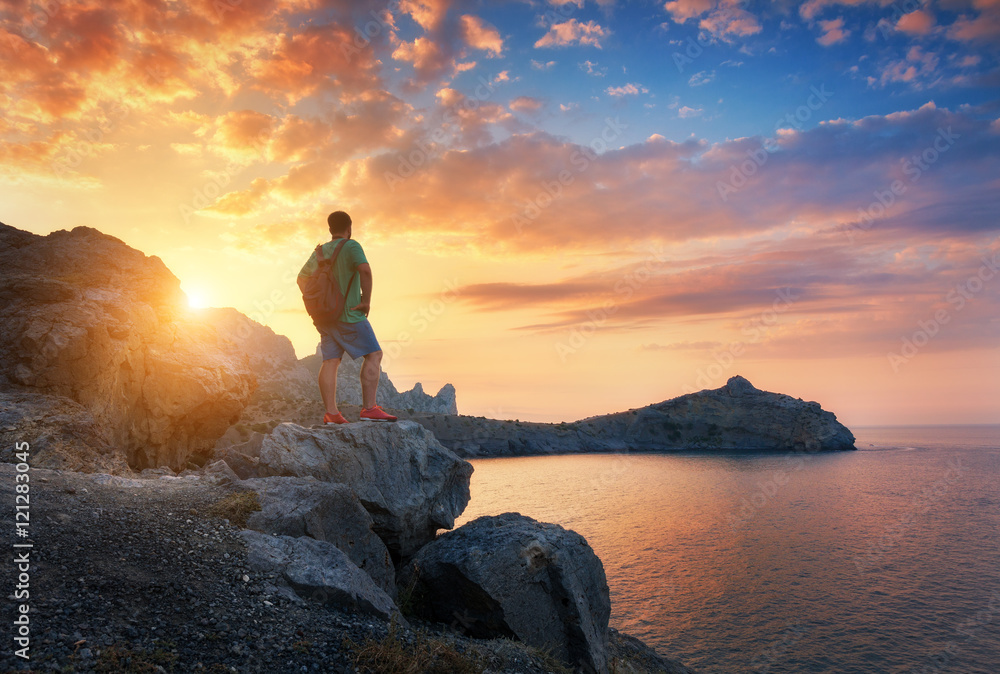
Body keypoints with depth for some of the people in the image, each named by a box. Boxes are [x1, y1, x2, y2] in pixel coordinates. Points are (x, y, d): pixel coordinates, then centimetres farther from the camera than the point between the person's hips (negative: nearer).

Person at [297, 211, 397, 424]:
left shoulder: (320, 251, 16)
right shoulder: (350, 246, -7)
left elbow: (302, 278, 24)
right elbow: (365, 270, -25)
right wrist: (366, 301, -17)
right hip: (348, 314, -8)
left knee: (330, 361, 4)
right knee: (373, 354, -4)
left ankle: (331, 413, 0)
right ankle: (369, 408, -11)